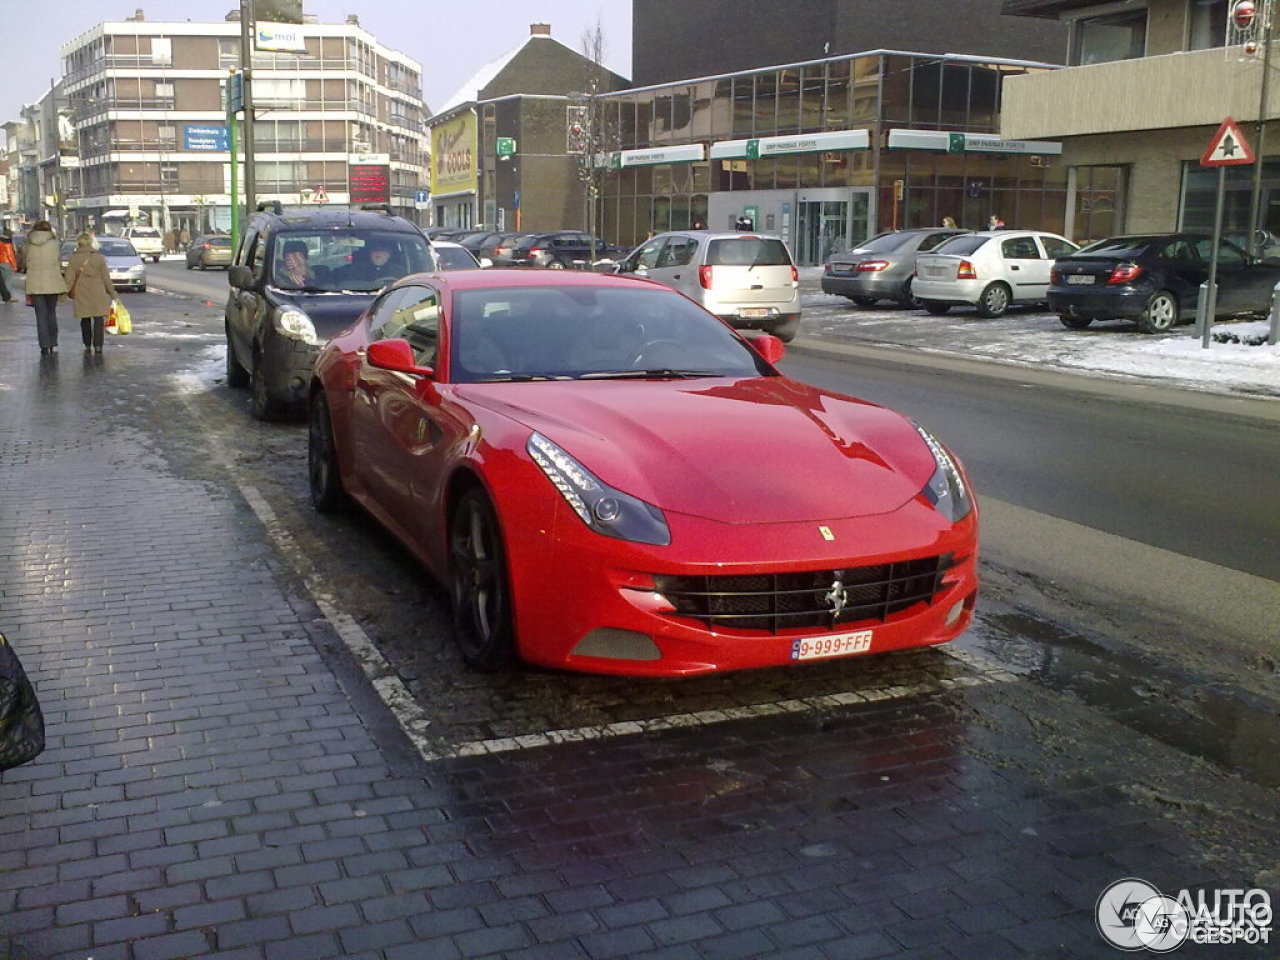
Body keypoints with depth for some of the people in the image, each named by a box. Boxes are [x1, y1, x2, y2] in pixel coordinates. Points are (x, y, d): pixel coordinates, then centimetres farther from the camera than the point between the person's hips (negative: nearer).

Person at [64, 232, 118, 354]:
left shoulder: (73, 258, -1)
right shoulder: (99, 257, 0)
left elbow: (69, 278, -3)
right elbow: (106, 277, 2)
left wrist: (65, 291, 5)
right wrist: (112, 293, 9)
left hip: (81, 294, 1)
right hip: (97, 293, -1)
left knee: (85, 320, 14)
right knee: (98, 319, 0)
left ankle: (88, 346, 17)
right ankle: (98, 345, -11)